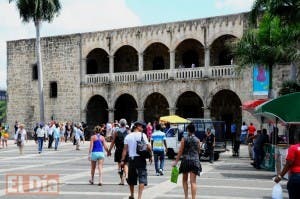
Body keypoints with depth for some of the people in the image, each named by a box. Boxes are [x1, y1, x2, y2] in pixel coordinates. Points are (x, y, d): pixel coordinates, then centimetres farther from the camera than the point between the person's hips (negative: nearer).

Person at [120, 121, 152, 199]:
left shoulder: (128, 136, 7)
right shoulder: (142, 135, -4)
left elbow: (125, 149, 1)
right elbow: (148, 147, -8)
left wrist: (122, 160, 1)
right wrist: (150, 156, 6)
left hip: (131, 158, 5)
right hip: (140, 158, -4)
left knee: (131, 178, 17)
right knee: (142, 178, -2)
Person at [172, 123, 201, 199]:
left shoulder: (184, 139, -4)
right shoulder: (197, 140, 1)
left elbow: (180, 151, -5)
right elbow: (198, 151, 10)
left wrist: (176, 161, 1)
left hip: (185, 160, -1)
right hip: (195, 161, 1)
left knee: (184, 180, 17)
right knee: (193, 181, 0)